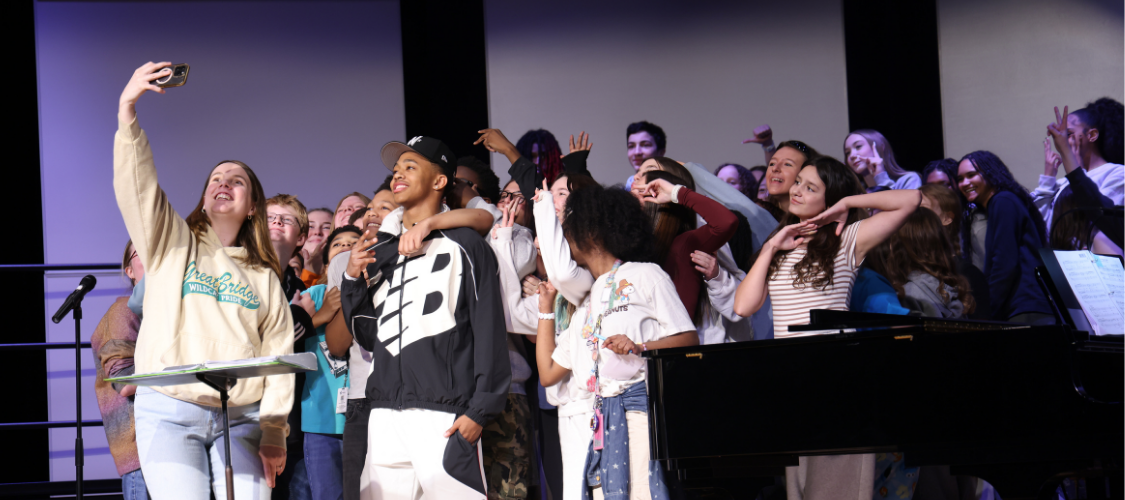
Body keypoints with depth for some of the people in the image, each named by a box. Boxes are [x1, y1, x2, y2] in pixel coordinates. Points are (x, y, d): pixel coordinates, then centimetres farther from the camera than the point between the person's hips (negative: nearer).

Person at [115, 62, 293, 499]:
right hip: (169, 411, -2)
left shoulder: (264, 277, 16)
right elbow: (135, 184, -5)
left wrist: (273, 432, -5)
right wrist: (127, 111, -20)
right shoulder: (170, 242, 12)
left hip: (241, 418, 2)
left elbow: (278, 354, 7)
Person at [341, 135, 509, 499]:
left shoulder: (464, 246, 3)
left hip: (444, 414, -6)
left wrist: (479, 411, -11)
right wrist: (353, 280, 5)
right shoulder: (378, 251, 20)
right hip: (385, 413, 6)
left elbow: (489, 332, -3)